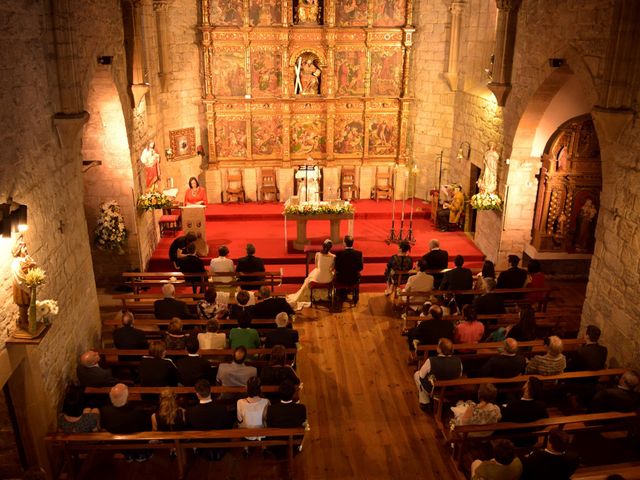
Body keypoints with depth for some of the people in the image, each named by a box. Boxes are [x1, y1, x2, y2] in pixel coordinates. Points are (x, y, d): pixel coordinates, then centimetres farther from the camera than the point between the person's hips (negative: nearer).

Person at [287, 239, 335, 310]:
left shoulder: (318, 254, -13)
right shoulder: (333, 257, -17)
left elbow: (316, 266, 3)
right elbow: (332, 269, -3)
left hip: (318, 277, 0)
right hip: (328, 279, 0)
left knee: (309, 279, 37)